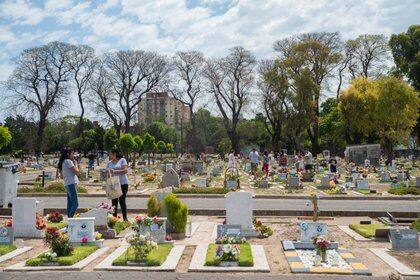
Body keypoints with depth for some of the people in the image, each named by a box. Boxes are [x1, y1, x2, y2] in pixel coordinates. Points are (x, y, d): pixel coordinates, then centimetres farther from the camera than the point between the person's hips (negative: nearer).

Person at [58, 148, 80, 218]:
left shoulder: (63, 162, 18)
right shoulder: (68, 161, -10)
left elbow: (61, 176, 24)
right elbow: (77, 172, -12)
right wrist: (75, 163, 0)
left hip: (67, 185, 10)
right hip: (71, 184, -10)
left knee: (70, 204, 10)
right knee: (75, 204, -11)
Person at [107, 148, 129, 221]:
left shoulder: (122, 160, 0)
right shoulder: (109, 163, 15)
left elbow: (125, 170, -11)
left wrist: (115, 171, -18)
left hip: (122, 184, -5)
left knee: (122, 201, -5)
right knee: (114, 202, 5)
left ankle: (125, 218, 2)